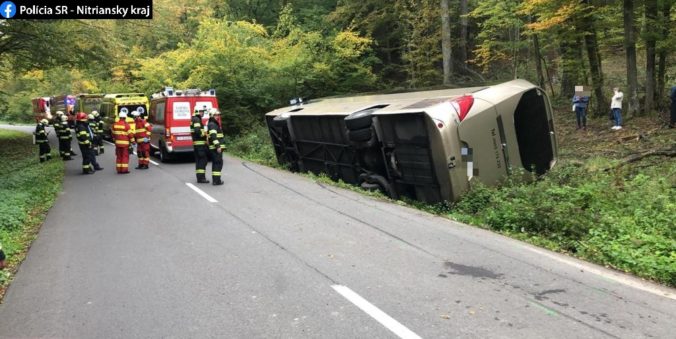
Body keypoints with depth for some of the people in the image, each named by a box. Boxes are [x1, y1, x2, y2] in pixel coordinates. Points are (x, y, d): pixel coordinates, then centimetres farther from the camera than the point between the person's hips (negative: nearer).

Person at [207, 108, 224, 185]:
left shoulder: (214, 124, 20)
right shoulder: (212, 124, -13)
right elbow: (213, 136, -23)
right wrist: (218, 146, -28)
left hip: (215, 148, 11)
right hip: (216, 147, -11)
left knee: (215, 163, 15)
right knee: (218, 163, -9)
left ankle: (215, 179, 21)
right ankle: (216, 180, -10)